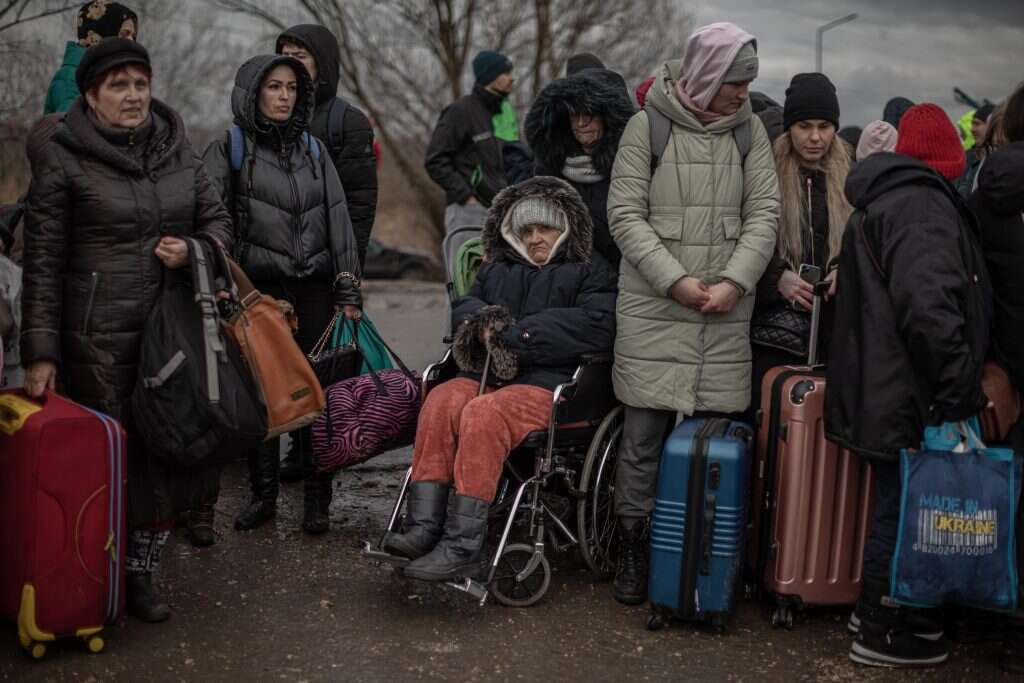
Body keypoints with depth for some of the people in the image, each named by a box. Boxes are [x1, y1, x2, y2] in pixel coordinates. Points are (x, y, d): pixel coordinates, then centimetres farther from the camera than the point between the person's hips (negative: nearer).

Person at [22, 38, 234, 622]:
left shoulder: (177, 148, 10)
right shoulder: (63, 159, -3)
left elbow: (219, 220, 17)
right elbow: (43, 262, -5)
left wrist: (193, 250, -7)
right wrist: (40, 353, -9)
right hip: (100, 338, -4)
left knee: (171, 453, 4)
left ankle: (143, 572, 20)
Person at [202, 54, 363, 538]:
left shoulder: (313, 149, 14)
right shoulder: (229, 151, 2)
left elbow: (338, 220, 11)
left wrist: (349, 291, 4)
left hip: (316, 288, 3)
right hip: (259, 287, -2)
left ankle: (317, 499, 9)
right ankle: (263, 495, 16)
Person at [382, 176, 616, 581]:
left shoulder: (591, 270, 11)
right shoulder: (498, 267, 29)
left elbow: (596, 328, -7)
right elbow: (463, 309, 22)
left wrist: (516, 333, -9)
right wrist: (485, 325, -5)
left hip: (550, 383, -5)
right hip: (486, 376, 5)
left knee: (483, 414, -33)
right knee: (441, 401, -27)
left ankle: (462, 548, -36)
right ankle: (424, 528, -33)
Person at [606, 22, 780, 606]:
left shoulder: (749, 130, 9)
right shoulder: (648, 125, 0)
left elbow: (764, 213, 5)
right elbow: (625, 214, -3)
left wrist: (736, 281, -9)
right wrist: (674, 279, -12)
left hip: (726, 312, 3)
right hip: (653, 306, -2)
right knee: (645, 434, 0)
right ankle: (634, 549, 13)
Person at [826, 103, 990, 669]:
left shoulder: (883, 200, 17)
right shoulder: (922, 205, -17)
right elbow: (928, 305, -30)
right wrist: (959, 388, -21)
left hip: (881, 385, 10)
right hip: (909, 395, -10)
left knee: (895, 503, 20)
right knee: (903, 507, 2)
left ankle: (878, 607, 33)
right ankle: (879, 632, 14)